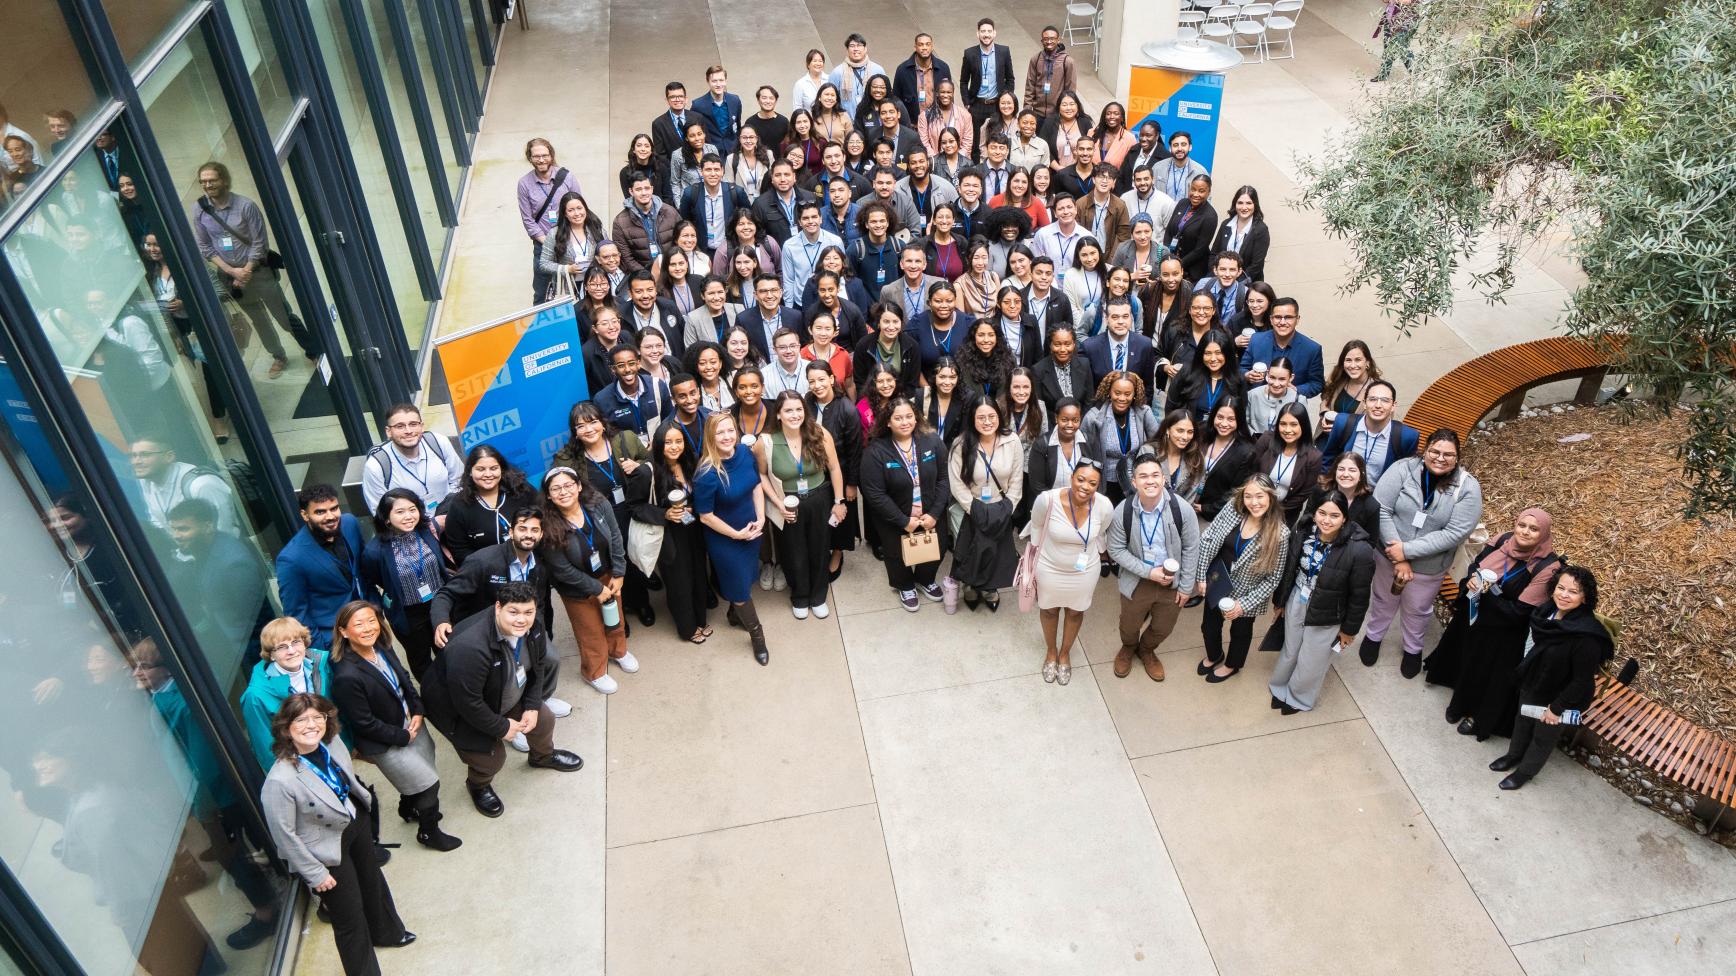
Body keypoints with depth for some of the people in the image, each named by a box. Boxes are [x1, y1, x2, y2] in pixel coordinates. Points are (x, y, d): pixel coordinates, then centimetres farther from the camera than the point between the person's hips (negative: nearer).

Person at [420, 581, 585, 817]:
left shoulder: (533, 629, -19)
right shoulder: (469, 647, -43)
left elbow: (538, 666, 0)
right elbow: (468, 702, -35)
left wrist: (532, 707, -5)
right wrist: (501, 727, -22)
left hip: (508, 696, 7)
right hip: (458, 709, -7)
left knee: (544, 720, 16)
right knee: (492, 756, -5)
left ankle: (543, 756, 52)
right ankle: (478, 786, 32)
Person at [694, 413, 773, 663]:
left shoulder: (745, 453, -14)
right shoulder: (707, 474, -31)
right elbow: (706, 517, -21)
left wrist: (761, 518, -9)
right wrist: (737, 534, -16)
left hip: (751, 530, 6)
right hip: (725, 539, -6)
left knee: (746, 576, 27)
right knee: (740, 586, 13)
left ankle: (736, 615, 55)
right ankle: (757, 635, 35)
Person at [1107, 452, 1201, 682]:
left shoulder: (1182, 510, -23)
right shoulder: (1122, 513, -23)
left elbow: (1191, 549, -10)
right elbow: (1116, 550, -12)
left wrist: (1185, 586, -6)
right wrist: (1149, 572, -20)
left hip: (1172, 581, 1)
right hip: (1137, 581, -1)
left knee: (1163, 629, 23)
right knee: (1130, 626, 23)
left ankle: (1147, 650, 57)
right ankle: (1128, 648, 59)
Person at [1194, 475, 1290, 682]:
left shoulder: (1279, 534, -25)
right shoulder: (1232, 510, -18)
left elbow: (1272, 578, -17)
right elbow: (1208, 540, -10)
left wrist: (1245, 604, -19)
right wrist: (1201, 576, -10)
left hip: (1246, 593, -3)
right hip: (1218, 584, 3)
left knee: (1240, 630, 24)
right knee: (1209, 625, 24)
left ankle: (1232, 664, 54)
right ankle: (1214, 655, 56)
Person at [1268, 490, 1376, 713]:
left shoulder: (1359, 551, -29)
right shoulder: (1303, 532, -15)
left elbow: (1359, 596, -17)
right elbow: (1288, 570, 0)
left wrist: (1349, 629, -8)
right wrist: (1280, 601, 11)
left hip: (1326, 617, -3)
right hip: (1296, 604, 3)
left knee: (1311, 662, 18)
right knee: (1290, 651, 24)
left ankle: (1299, 698, 45)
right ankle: (1280, 688, 50)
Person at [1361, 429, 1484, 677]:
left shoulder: (1468, 488, -17)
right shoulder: (1403, 469, -18)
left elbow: (1454, 534, -21)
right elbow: (1381, 510, -20)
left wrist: (1407, 550, -26)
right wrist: (1397, 557, -23)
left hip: (1429, 567, 0)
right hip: (1389, 556, 0)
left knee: (1417, 610, 23)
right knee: (1384, 601, 25)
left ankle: (1413, 648, 51)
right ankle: (1374, 636, 53)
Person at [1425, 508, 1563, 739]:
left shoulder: (1546, 568, -27)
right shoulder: (1504, 540, -11)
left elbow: (1519, 612, -27)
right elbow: (1475, 563, 5)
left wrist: (1488, 592, -27)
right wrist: (1472, 577, -16)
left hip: (1501, 635, -6)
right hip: (1472, 615, 6)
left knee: (1489, 674, 15)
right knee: (1466, 659, 27)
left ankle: (1481, 718, 42)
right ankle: (1461, 702, 54)